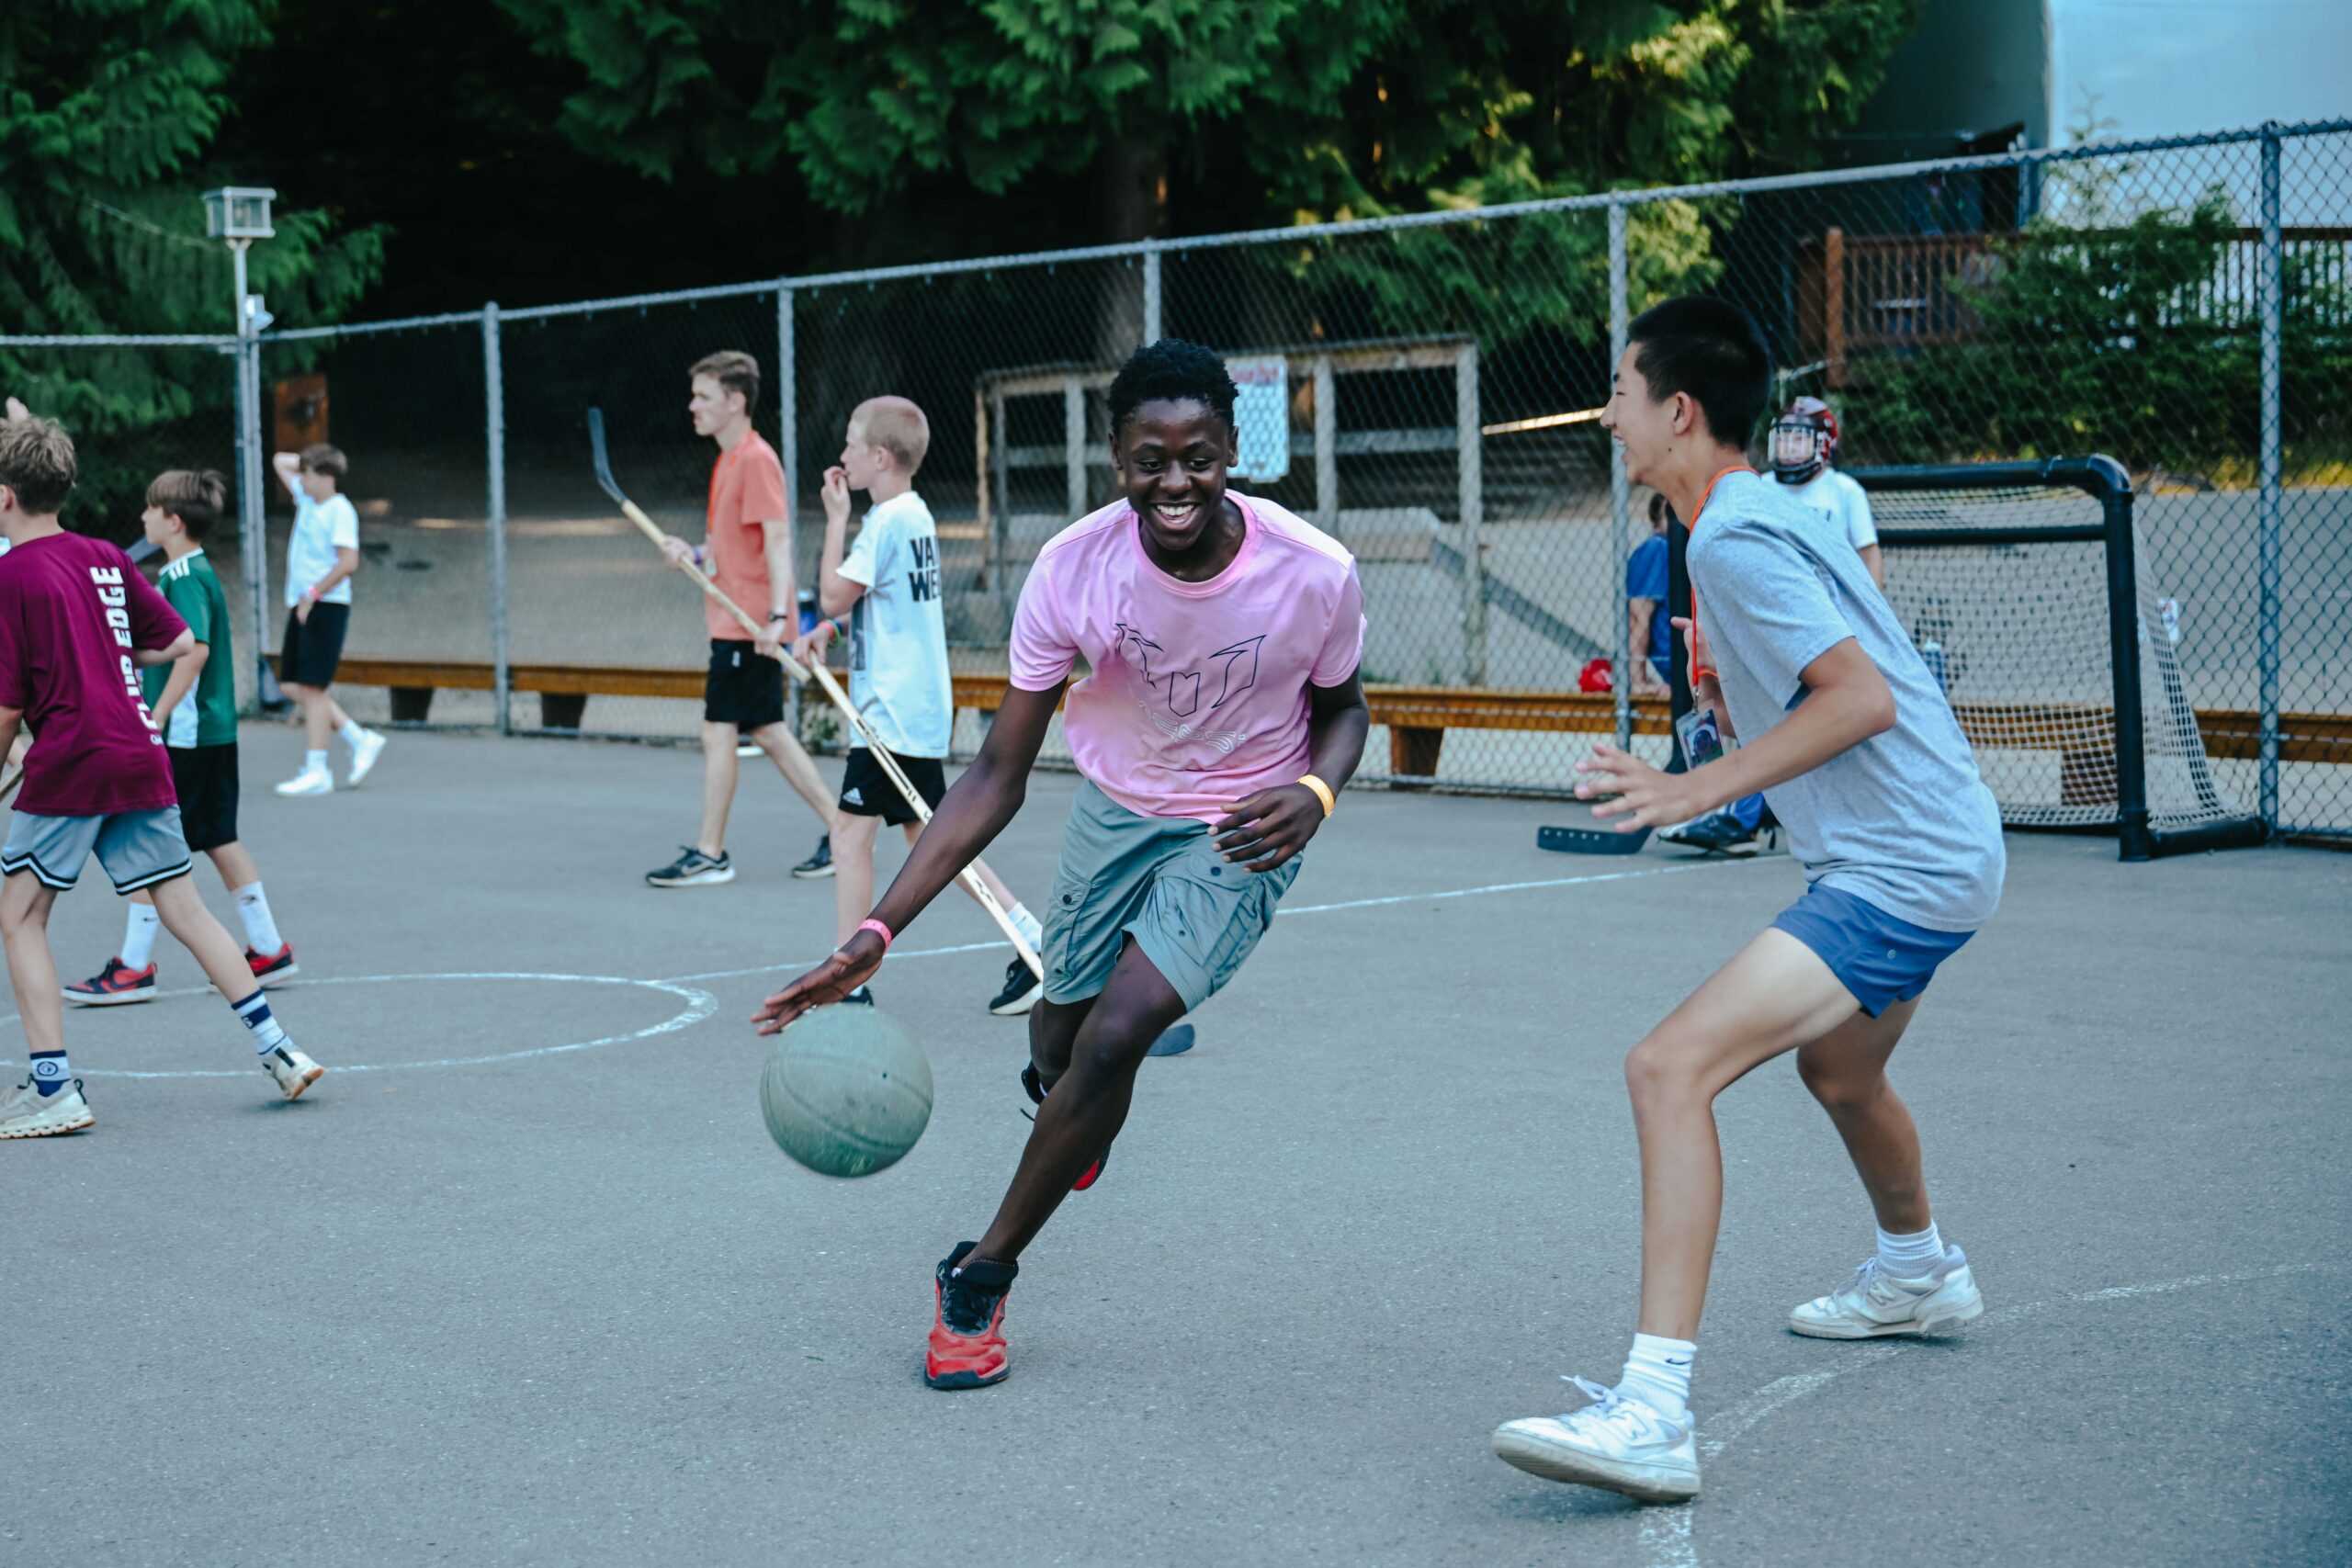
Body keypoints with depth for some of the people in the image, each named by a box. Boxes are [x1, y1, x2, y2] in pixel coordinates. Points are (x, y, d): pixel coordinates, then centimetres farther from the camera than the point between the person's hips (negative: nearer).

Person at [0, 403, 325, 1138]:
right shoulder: (105, 558, 10)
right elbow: (178, 642, 13)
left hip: (68, 767, -7)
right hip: (142, 759, 7)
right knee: (183, 908, 12)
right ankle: (278, 1050, 10)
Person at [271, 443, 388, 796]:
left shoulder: (340, 511, -12)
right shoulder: (307, 498, 14)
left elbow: (348, 562, -22)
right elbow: (280, 461, 28)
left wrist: (313, 594, -21)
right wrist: (308, 462, 14)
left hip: (326, 607, -9)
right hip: (301, 607, 9)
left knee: (311, 687, -9)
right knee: (293, 686, 8)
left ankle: (317, 772, -5)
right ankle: (361, 741, 16)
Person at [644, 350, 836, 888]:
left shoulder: (756, 460, -14)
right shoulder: (728, 460, 15)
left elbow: (777, 540, -20)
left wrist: (777, 615, -26)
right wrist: (693, 554, 3)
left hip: (748, 625, -10)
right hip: (734, 619, 10)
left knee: (718, 731, -6)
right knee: (768, 732, 12)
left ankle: (709, 855, 0)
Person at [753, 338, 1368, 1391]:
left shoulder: (1314, 574, -26)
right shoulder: (1073, 569, -24)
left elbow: (1341, 709, -3)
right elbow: (999, 774, -19)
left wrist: (1315, 791, -28)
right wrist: (878, 931, -28)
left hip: (1239, 833, -2)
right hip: (1115, 808, 3)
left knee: (1116, 1037, -20)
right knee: (1062, 1043, 15)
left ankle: (981, 1279, -1)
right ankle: (1060, 1088, 59)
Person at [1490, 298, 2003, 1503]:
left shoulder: (1733, 539, -16)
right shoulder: (1766, 514, 15)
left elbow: (1863, 696, -24)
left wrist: (1695, 791, -25)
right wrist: (1731, 691, 11)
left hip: (1898, 874, -11)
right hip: (1931, 851, 11)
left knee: (1670, 1068, -23)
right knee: (1836, 1071, 35)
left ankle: (1653, 1411, -29)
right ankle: (1920, 1275, 63)